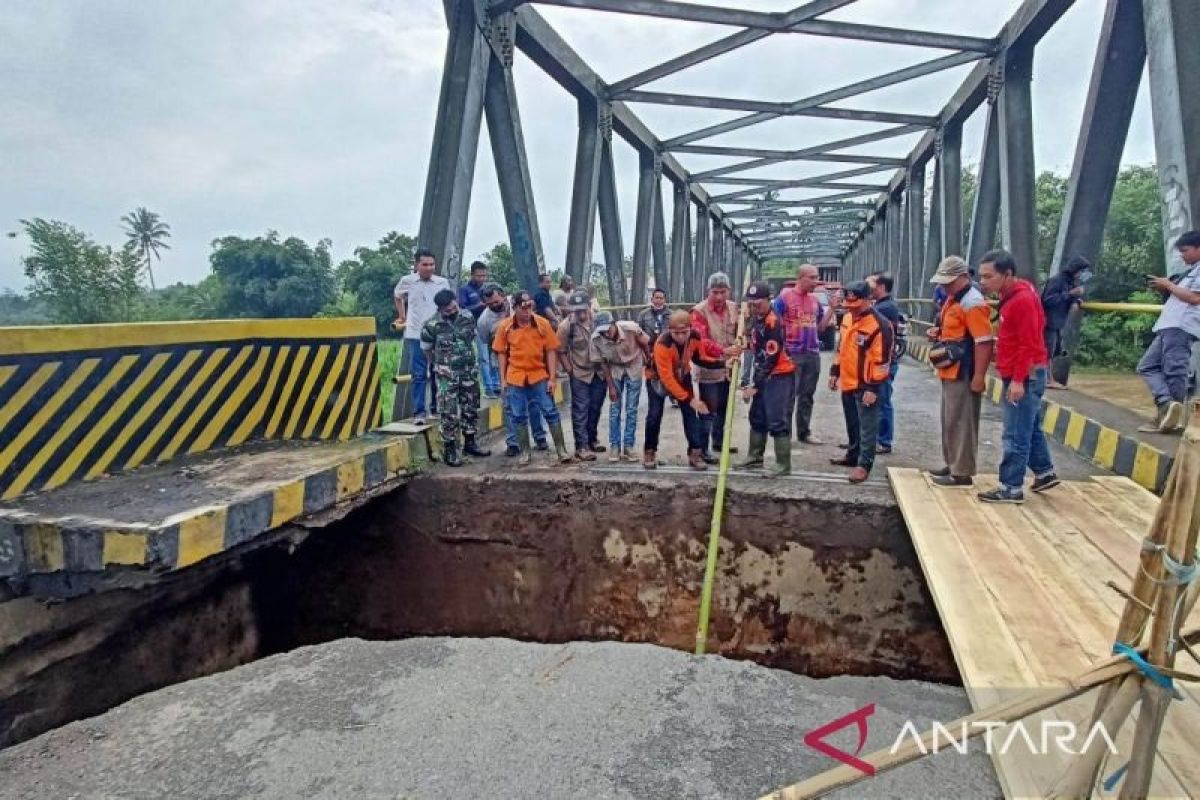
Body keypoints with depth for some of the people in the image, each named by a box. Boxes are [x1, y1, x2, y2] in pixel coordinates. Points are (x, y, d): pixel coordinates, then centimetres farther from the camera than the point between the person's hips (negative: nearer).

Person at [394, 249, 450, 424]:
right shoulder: (407, 281, 1)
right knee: (419, 374, 0)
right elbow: (397, 296, 20)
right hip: (415, 335, -1)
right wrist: (402, 316, 18)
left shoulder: (442, 282, 0)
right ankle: (419, 412, 5)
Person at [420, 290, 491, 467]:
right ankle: (449, 450, 6)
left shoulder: (468, 318, -2)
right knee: (449, 413, -3)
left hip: (469, 372, 5)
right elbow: (426, 349, 3)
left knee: (471, 408, 13)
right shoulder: (432, 326, -13)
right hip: (447, 375, -4)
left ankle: (470, 443, 27)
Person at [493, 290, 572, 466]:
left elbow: (551, 351, -3)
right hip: (515, 378, 1)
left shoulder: (543, 324, -7)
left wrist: (552, 378, -7)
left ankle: (561, 450, 10)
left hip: (539, 376, -1)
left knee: (551, 412, 1)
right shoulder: (505, 326, -4)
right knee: (519, 417, 8)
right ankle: (525, 452, 21)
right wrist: (503, 380, 1)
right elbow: (502, 353, 4)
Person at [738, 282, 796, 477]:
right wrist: (748, 380, 9)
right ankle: (755, 457, 30)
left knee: (777, 421, -9)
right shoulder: (756, 319, 8)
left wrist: (755, 385, -19)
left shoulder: (774, 323, -21)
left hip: (780, 377, -10)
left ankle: (783, 465, -1)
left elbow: (770, 359, -22)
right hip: (763, 376, 10)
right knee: (757, 417, 17)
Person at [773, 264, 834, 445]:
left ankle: (804, 432, 20)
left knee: (807, 396, 11)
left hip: (813, 354, 6)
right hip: (791, 354, -5)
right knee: (788, 396, -1)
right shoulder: (784, 297, -6)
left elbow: (821, 327, 14)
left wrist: (831, 308, 4)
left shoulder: (815, 300, 11)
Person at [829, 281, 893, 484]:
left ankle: (864, 464, 3)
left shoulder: (880, 324, -18)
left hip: (865, 386, -8)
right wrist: (835, 372, 19)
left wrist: (873, 388, -19)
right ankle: (853, 455, 33)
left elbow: (882, 359, -19)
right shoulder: (848, 317, 9)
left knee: (867, 426, -1)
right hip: (847, 382, 8)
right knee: (852, 424, 20)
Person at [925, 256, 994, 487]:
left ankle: (962, 473, 3)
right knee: (949, 421, 17)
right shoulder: (952, 298, 14)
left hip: (963, 374, -10)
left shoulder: (972, 303, -17)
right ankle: (951, 465, 28)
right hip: (949, 372, 10)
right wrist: (938, 332, 8)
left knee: (960, 422, -4)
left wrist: (979, 377, -23)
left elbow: (984, 342, -22)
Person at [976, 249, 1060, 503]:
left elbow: (1028, 344, -22)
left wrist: (1018, 380, -23)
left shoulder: (1022, 299, -19)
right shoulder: (1011, 295, 11)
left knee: (1016, 435, -5)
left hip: (1025, 376, -10)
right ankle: (1044, 473, 33)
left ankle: (1011, 488, 1)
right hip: (1018, 374, 10)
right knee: (1030, 428, 20)